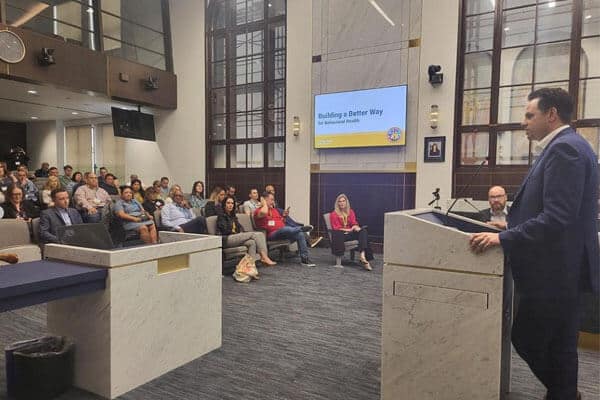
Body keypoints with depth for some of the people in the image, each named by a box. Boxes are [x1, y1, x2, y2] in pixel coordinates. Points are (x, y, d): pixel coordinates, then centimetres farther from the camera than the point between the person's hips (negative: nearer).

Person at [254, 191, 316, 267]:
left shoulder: (274, 210, 25)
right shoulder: (258, 211, 1)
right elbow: (263, 213, -26)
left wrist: (283, 216, 11)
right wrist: (264, 203, -7)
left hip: (284, 232, 7)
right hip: (272, 234, -7)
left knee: (300, 234, -15)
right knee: (285, 229, -39)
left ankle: (304, 259, -15)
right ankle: (301, 228, -18)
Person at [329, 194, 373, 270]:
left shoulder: (351, 212, 18)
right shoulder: (333, 214, 4)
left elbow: (354, 223, 11)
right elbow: (336, 228, -4)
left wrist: (356, 227, -16)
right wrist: (348, 229, -16)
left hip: (351, 232, 4)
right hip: (341, 234, -4)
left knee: (363, 231, -27)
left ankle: (362, 256, -47)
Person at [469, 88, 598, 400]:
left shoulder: (564, 148, -18)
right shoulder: (567, 146, 15)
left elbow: (557, 217, -27)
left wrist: (504, 238, -25)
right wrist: (513, 226, 18)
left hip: (553, 269, -10)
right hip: (561, 267, 10)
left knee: (526, 339, 1)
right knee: (557, 344, 18)